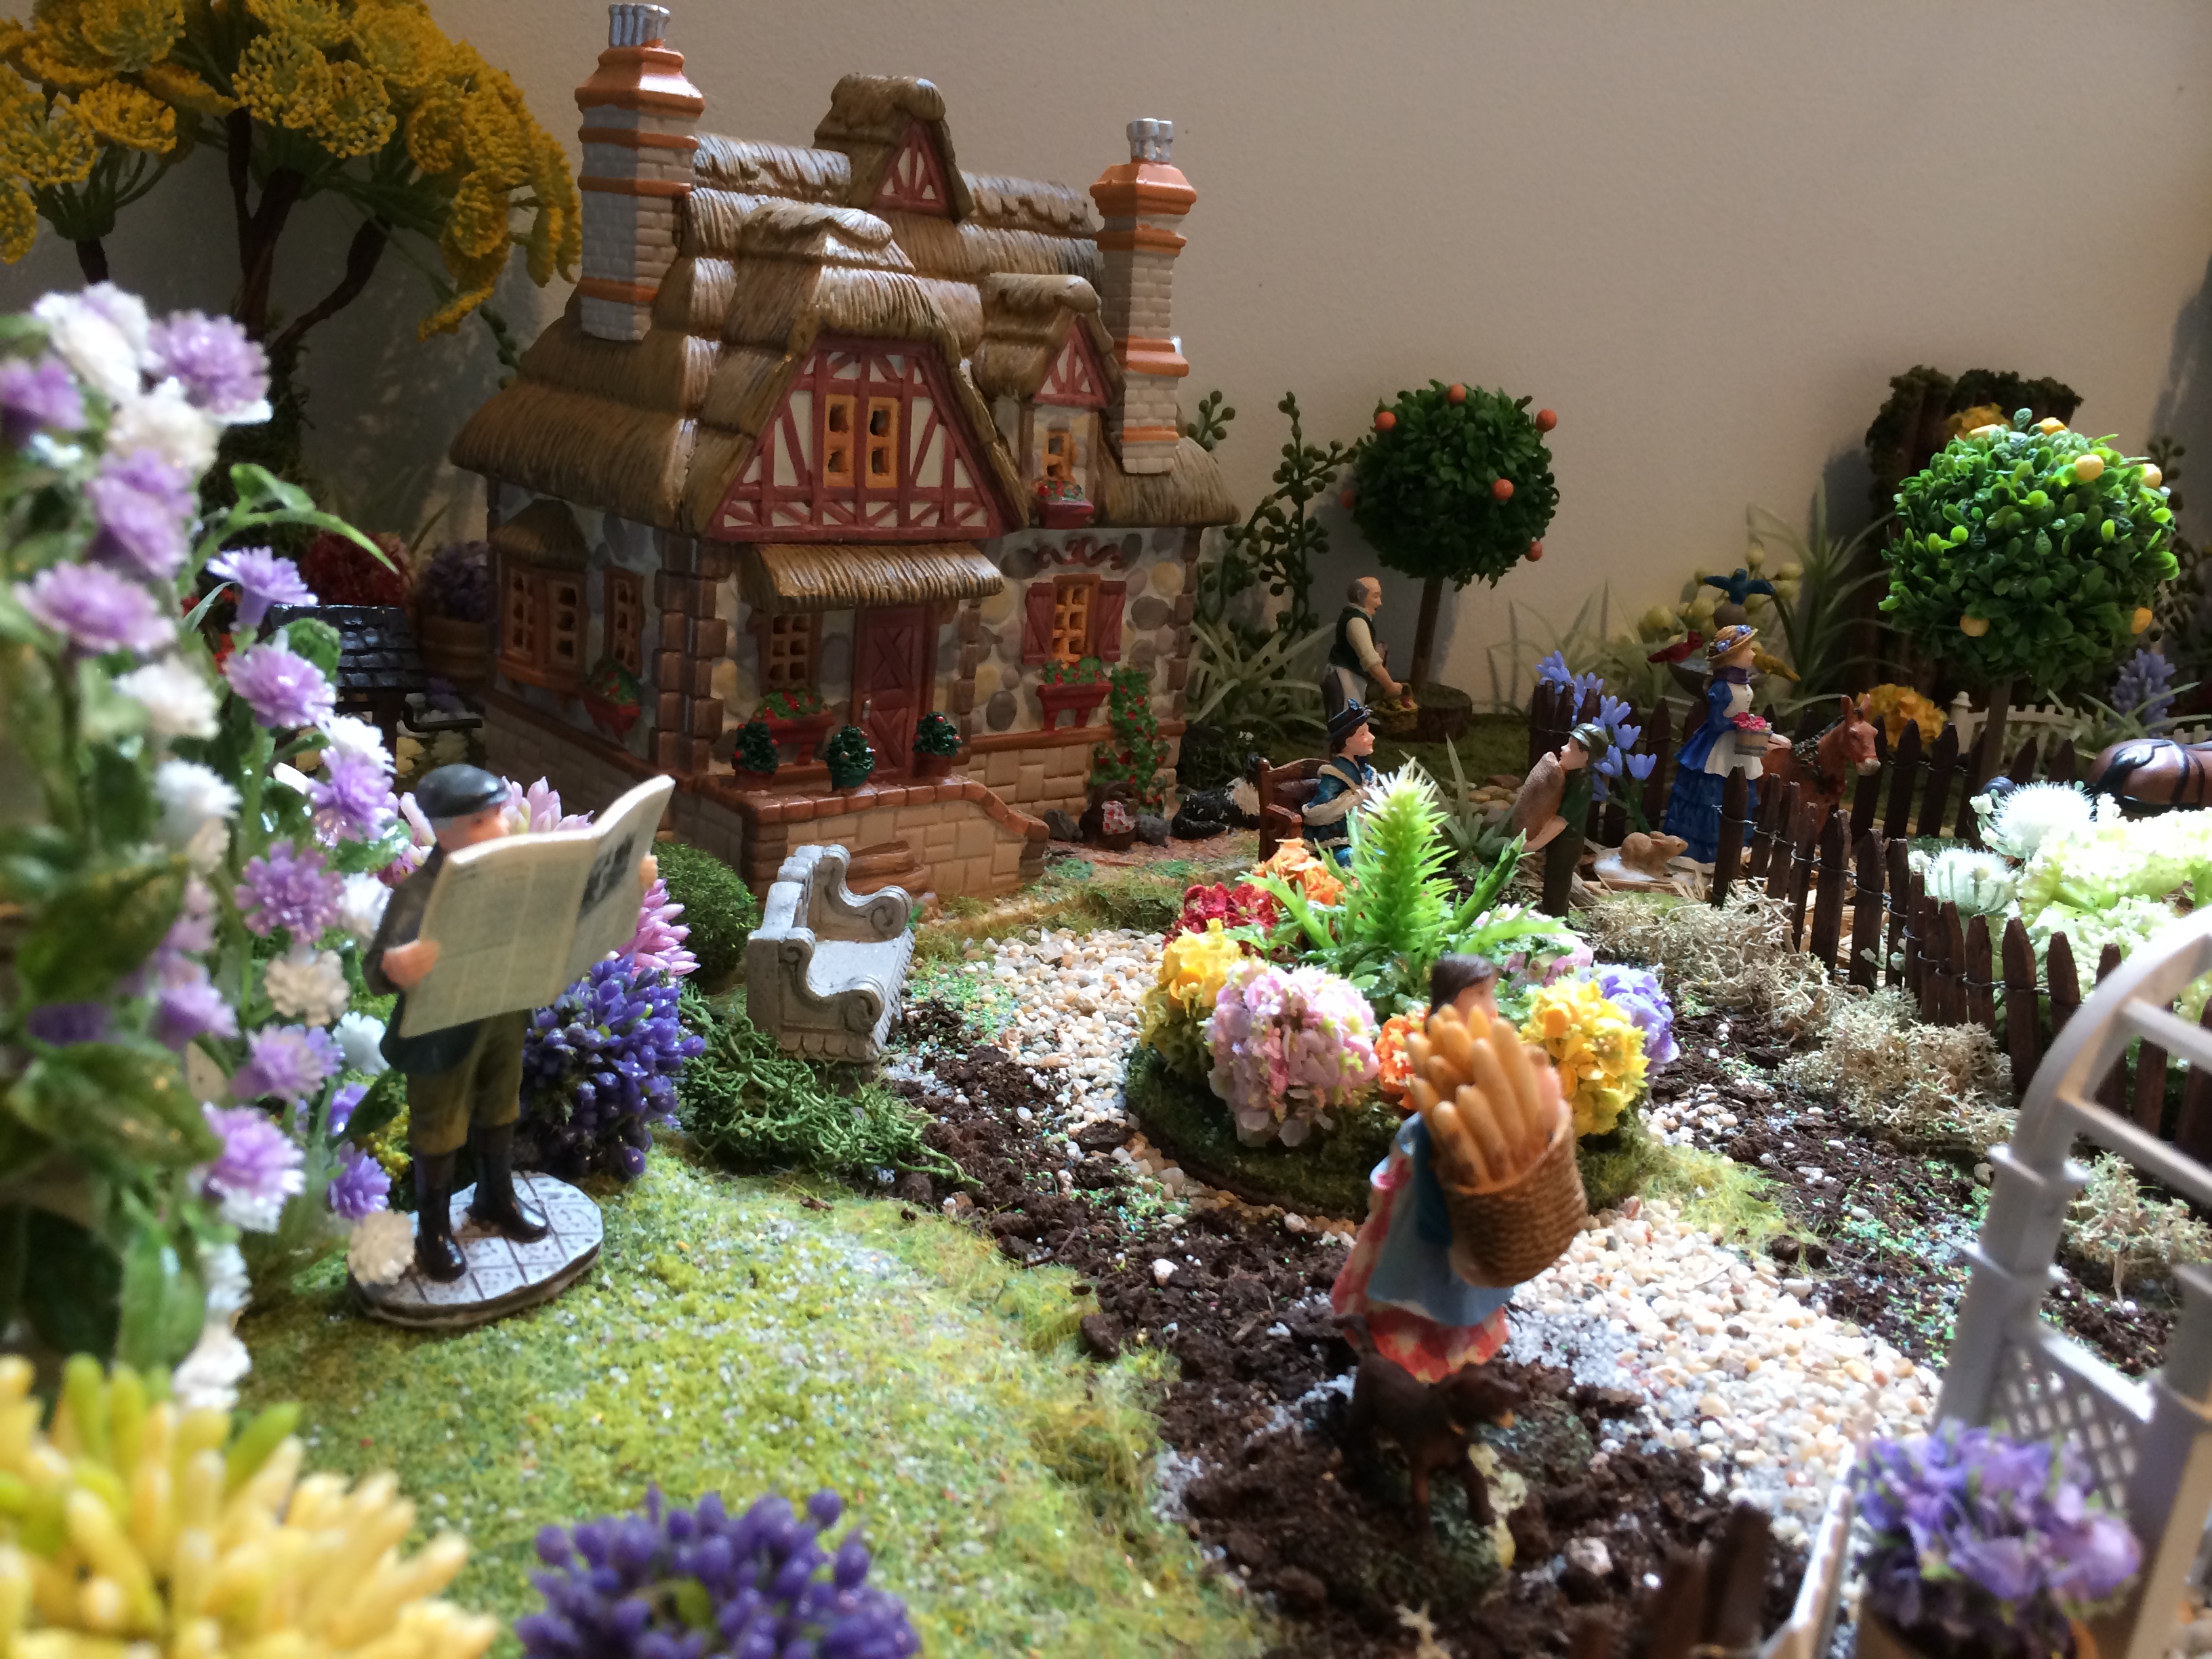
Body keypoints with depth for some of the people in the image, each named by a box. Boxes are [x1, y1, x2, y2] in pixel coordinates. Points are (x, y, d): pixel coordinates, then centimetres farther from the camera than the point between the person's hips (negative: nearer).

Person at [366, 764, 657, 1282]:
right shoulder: (417, 895, -29)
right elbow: (376, 967, -36)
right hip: (443, 1033, -6)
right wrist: (395, 969, -61)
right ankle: (433, 1228, 35)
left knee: (500, 1110, 26)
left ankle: (497, 1196, 50)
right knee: (439, 1129, 14)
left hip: (505, 1015, 6)